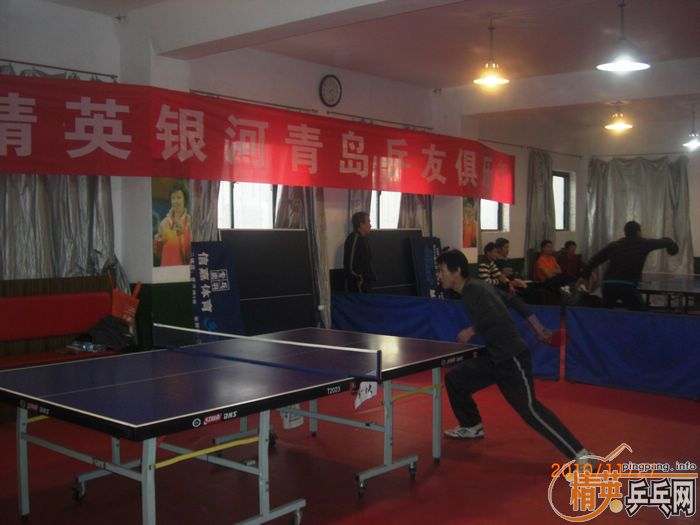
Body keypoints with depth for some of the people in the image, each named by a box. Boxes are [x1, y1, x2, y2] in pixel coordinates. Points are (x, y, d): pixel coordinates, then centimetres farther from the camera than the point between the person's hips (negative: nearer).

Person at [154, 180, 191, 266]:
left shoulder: (190, 222, -6)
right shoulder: (164, 223, 6)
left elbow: (190, 252, -10)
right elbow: (158, 253, 11)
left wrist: (182, 235, -20)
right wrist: (158, 240, -5)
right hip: (166, 266, 3)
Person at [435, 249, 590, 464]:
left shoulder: (473, 289, -17)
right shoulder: (471, 289, 12)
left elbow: (496, 318, -29)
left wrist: (472, 331, -15)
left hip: (512, 357, -10)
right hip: (495, 357, 10)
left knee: (529, 410, -12)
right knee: (454, 378, 13)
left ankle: (581, 455, -8)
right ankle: (472, 427, 29)